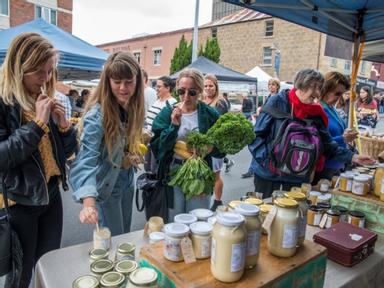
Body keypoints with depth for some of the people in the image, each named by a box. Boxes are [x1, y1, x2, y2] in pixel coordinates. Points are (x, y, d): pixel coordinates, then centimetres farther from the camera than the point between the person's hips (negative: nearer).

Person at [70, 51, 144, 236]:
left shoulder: (134, 108, -4)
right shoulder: (97, 115, -26)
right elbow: (86, 159, -37)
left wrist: (132, 156, -8)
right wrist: (88, 201, -50)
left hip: (127, 182, 6)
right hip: (106, 186, -6)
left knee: (126, 237, 23)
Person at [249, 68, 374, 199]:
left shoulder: (315, 112, 1)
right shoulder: (277, 101, -12)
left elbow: (327, 143, 2)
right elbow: (258, 133, -13)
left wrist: (351, 156, -10)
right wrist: (267, 160, -21)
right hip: (268, 172, -3)